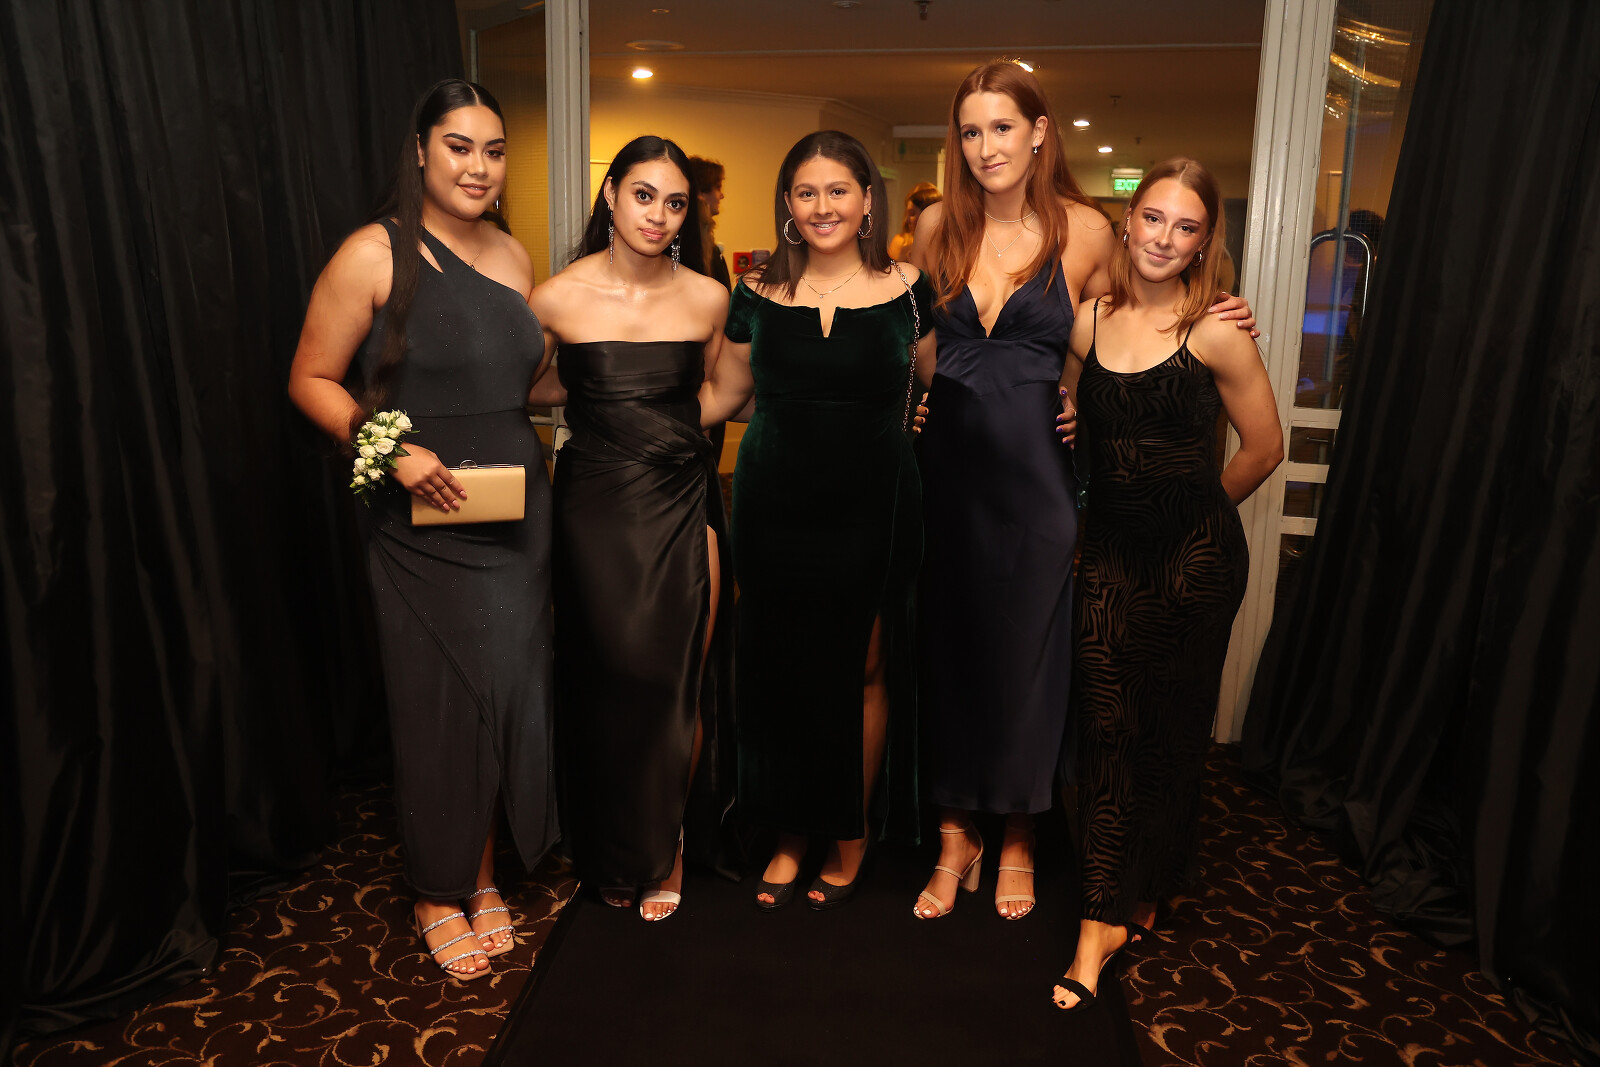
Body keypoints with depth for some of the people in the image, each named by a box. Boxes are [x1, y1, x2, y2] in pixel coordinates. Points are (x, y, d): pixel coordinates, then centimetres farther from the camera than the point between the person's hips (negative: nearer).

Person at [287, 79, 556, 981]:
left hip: (518, 516, 5)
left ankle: (484, 873, 34)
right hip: (425, 525, -5)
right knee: (440, 705, 7)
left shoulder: (514, 256, 9)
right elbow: (312, 380, -5)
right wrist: (393, 449, -18)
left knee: (510, 692, 12)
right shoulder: (374, 255, -8)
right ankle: (439, 892, 29)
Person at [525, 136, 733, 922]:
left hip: (684, 506, 1)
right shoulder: (559, 298, -3)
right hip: (597, 509, -1)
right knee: (613, 679, 6)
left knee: (679, 684, 4)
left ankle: (666, 845, 29)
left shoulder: (706, 299, 2)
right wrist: (589, 388, -2)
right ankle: (617, 859, 31)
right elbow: (520, 391, 8)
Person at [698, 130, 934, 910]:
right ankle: (790, 835, 27)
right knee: (779, 671, 7)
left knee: (862, 672, 7)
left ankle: (850, 833, 28)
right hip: (774, 509, 1)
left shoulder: (906, 291, 1)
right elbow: (720, 395, 12)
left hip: (872, 510, -1)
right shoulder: (758, 294, 4)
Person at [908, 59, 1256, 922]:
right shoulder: (939, 225, 4)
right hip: (947, 468, 2)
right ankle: (954, 837, 25)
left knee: (1025, 652, 8)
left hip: (1036, 473, -2)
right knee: (946, 648, 7)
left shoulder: (1085, 229, -2)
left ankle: (1017, 837, 29)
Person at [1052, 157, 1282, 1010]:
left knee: (1173, 730, 8)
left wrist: (1194, 513, 11)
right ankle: (1106, 916, 10)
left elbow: (1264, 447, 2)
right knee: (1104, 724, -1)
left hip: (1195, 555, -2)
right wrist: (1129, 505, 8)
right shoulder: (1088, 322, 3)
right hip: (1110, 549, 3)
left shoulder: (1215, 331, -7)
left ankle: (1140, 897, 24)